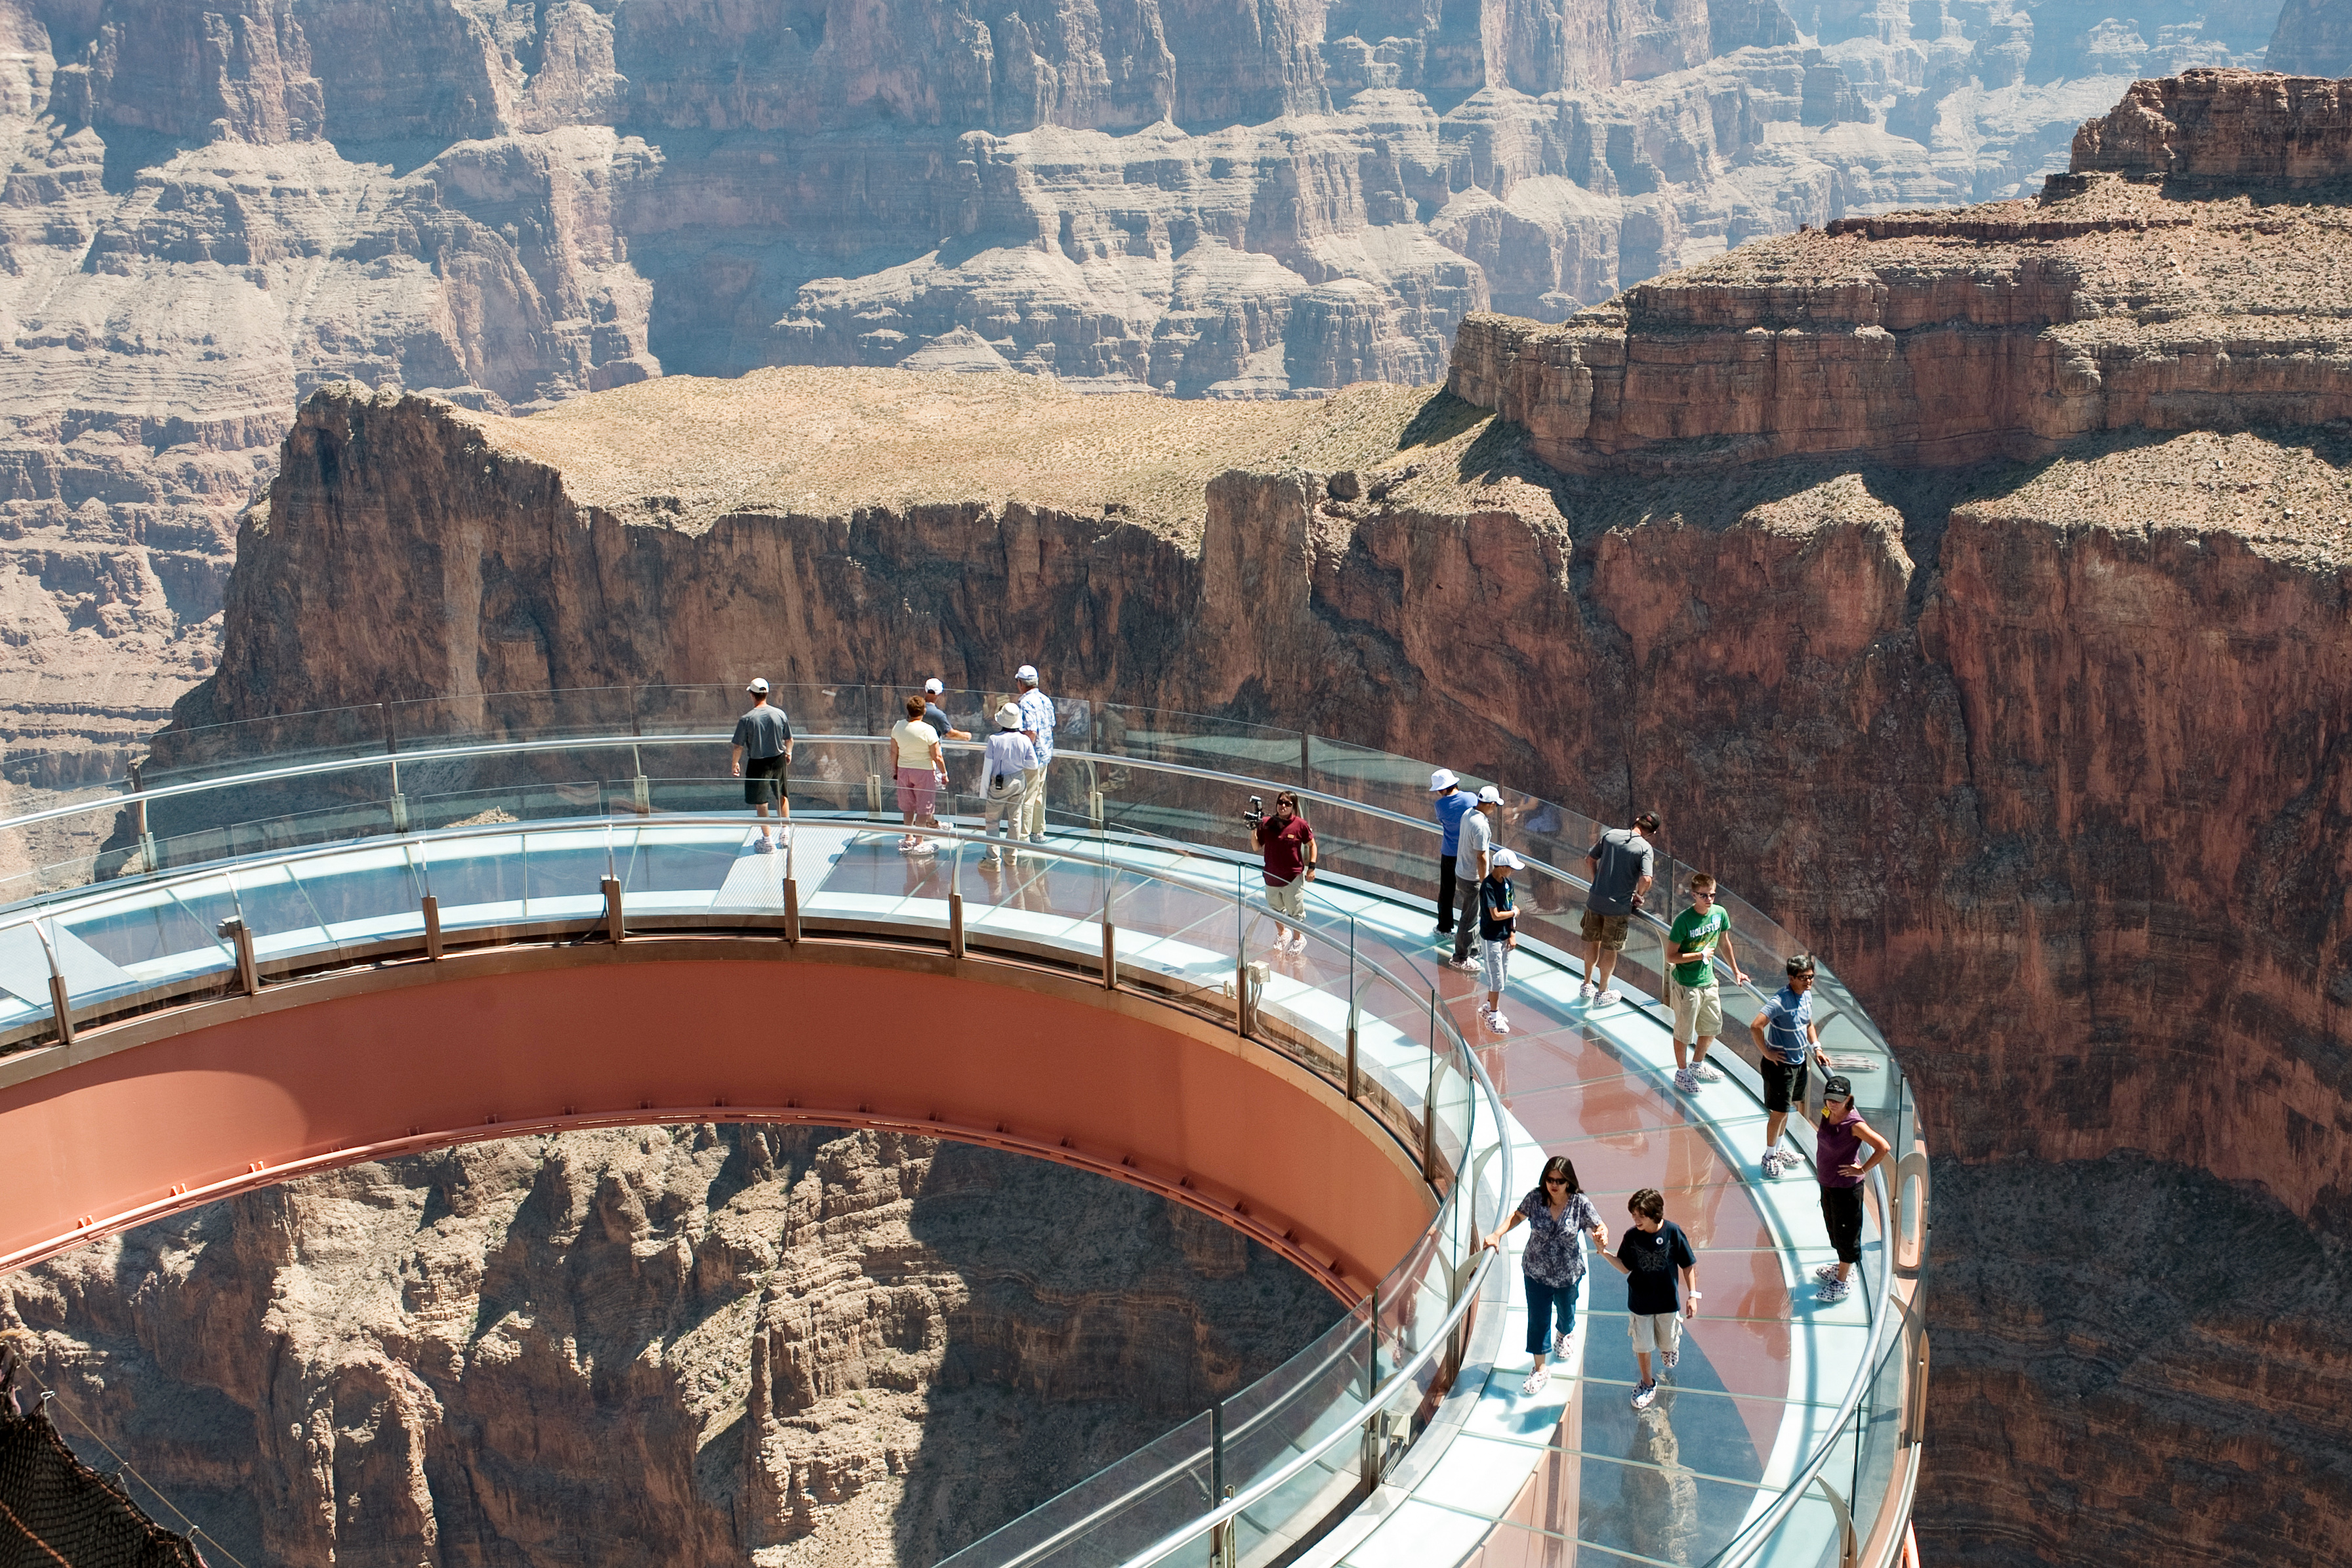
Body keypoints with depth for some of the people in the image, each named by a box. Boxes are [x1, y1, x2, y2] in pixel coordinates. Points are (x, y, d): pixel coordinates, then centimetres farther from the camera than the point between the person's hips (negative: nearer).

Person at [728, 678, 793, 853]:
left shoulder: (747, 720, -18)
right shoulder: (779, 714, -9)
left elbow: (739, 747, -12)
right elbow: (789, 739, 3)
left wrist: (735, 763, 5)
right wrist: (788, 753, 24)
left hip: (758, 764, -4)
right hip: (778, 760, 4)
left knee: (761, 804, 9)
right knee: (781, 797, 25)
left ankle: (768, 842, 15)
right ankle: (785, 830, 36)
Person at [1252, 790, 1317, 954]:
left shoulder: (1300, 824, -12)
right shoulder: (1266, 823, -7)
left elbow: (1312, 844, 2)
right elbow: (1258, 848, 0)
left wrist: (1311, 867, -3)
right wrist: (1253, 831, -17)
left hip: (1293, 877, -3)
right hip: (1272, 876, 3)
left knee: (1295, 911, 10)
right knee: (1275, 910, 22)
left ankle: (1298, 938, 36)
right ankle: (1282, 933, 49)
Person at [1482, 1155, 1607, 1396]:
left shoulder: (1580, 1203, -19)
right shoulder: (1535, 1198, -16)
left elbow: (1599, 1227, -16)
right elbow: (1517, 1216, 1)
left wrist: (1601, 1238, -41)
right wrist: (1497, 1234, -13)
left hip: (1568, 1275, 0)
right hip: (1536, 1272, 0)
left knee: (1566, 1314, 24)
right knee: (1538, 1320, 6)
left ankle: (1562, 1336, 60)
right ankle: (1540, 1370, 22)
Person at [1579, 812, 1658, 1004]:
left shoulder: (1610, 835, 1)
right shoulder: (1645, 849, -12)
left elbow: (1590, 860, 8)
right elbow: (1646, 879, -23)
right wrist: (1638, 895, -2)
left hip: (1595, 899, 4)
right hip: (1618, 905, -4)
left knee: (1593, 942, 20)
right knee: (1610, 949, 11)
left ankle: (1587, 985, 35)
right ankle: (1603, 992, 23)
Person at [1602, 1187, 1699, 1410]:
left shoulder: (1673, 1232, -19)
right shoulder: (1631, 1236, -13)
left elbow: (1688, 1265, -8)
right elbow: (1625, 1268, -6)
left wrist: (1692, 1295, -9)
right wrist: (1605, 1253, -22)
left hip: (1667, 1301, -1)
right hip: (1639, 1302, 1)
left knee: (1668, 1343, 18)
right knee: (1642, 1346, 8)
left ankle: (1671, 1345, 55)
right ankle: (1648, 1384, 31)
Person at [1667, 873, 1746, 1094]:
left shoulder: (1719, 913, -5)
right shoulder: (1683, 920, -23)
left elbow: (1724, 942, 13)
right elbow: (1671, 956, -19)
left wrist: (1735, 971, 21)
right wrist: (1701, 955, -22)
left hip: (1708, 982, 6)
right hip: (1686, 985, -6)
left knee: (1712, 1028, 20)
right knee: (1684, 1032, 9)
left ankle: (1697, 1066, 42)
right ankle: (1682, 1073, 28)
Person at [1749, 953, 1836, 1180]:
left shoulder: (1807, 995, 1)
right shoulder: (1781, 1001, -27)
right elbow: (1756, 1026, -35)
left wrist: (1816, 1048, 6)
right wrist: (1766, 1052, -25)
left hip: (1799, 1061, 8)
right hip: (1780, 1064, -8)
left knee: (1786, 1109, 20)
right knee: (1779, 1112, 1)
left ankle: (1777, 1151, 36)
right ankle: (1769, 1158, 17)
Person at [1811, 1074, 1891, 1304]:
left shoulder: (1854, 1124, -28)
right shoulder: (1827, 1115, -5)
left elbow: (1883, 1148, -32)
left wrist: (1863, 1169, -23)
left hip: (1846, 1187, -8)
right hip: (1827, 1182, 8)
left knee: (1846, 1233, 8)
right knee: (1833, 1227, 25)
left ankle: (1843, 1281, 23)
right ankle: (1843, 1267, 46)